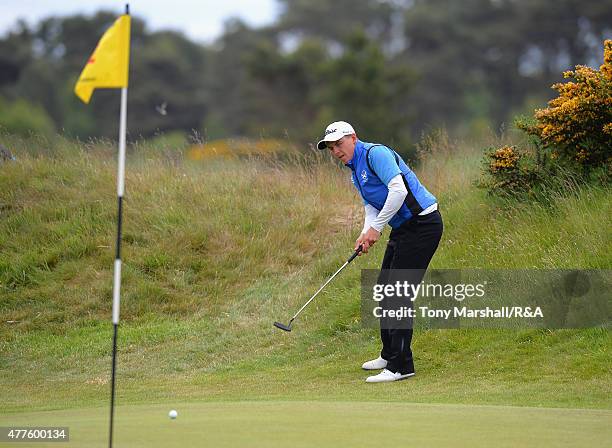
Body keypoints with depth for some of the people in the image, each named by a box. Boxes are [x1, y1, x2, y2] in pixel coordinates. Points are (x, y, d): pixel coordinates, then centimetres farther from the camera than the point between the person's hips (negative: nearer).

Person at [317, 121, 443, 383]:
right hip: (403, 229, 10)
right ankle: (389, 355, 28)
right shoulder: (356, 173, 17)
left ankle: (401, 366, -9)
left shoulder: (376, 153, -14)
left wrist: (376, 227, -20)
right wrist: (366, 234, -8)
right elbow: (371, 207, 13)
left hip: (422, 223, -10)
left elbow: (398, 189, -26)